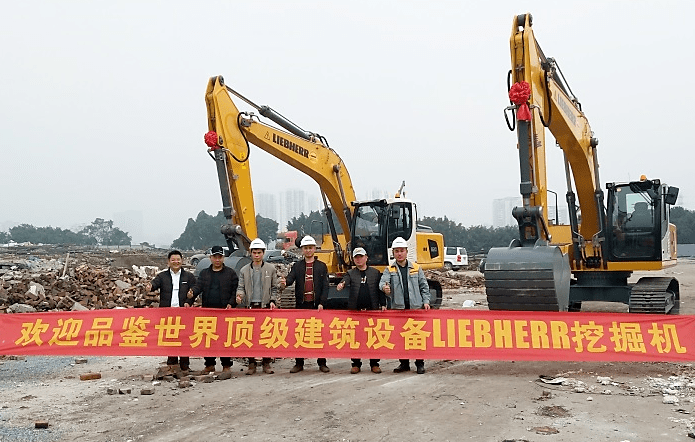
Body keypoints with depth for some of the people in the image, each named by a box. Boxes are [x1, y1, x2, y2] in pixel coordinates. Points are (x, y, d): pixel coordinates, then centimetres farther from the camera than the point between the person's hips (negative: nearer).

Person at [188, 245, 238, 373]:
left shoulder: (230, 273, 7)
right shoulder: (204, 273, 15)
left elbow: (235, 290, 3)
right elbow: (198, 286, 2)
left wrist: (231, 303, -11)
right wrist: (192, 294, -19)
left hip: (225, 311, -3)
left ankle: (226, 365, 8)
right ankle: (209, 364, 16)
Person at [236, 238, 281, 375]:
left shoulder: (271, 269, 8)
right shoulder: (244, 270, 11)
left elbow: (274, 287, 11)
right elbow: (241, 287, 10)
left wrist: (273, 301, -2)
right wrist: (239, 295, -11)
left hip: (266, 306, -1)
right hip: (250, 306, 1)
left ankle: (266, 363, 8)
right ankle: (251, 364, 8)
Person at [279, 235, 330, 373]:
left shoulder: (321, 266, 8)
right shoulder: (297, 266, 11)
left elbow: (325, 287, 3)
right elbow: (290, 278, -7)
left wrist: (321, 303, -8)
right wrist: (285, 282, -30)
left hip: (317, 305, -1)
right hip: (301, 305, 1)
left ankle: (322, 363, 10)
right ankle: (299, 363, 12)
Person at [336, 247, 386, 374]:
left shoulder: (375, 273, 10)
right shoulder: (351, 273, 10)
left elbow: (380, 290, 8)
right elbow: (346, 280, -11)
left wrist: (383, 304, 0)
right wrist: (341, 284, -34)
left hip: (373, 310, 0)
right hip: (355, 310, 1)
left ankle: (374, 363, 11)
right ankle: (356, 364, 12)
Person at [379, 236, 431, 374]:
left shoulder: (416, 268, 10)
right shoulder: (389, 270, 8)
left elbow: (424, 286, 11)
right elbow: (383, 282, -8)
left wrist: (426, 301, 0)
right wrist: (384, 287, -32)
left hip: (416, 307, -1)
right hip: (398, 308, 1)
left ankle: (420, 363, 11)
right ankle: (404, 363, 17)